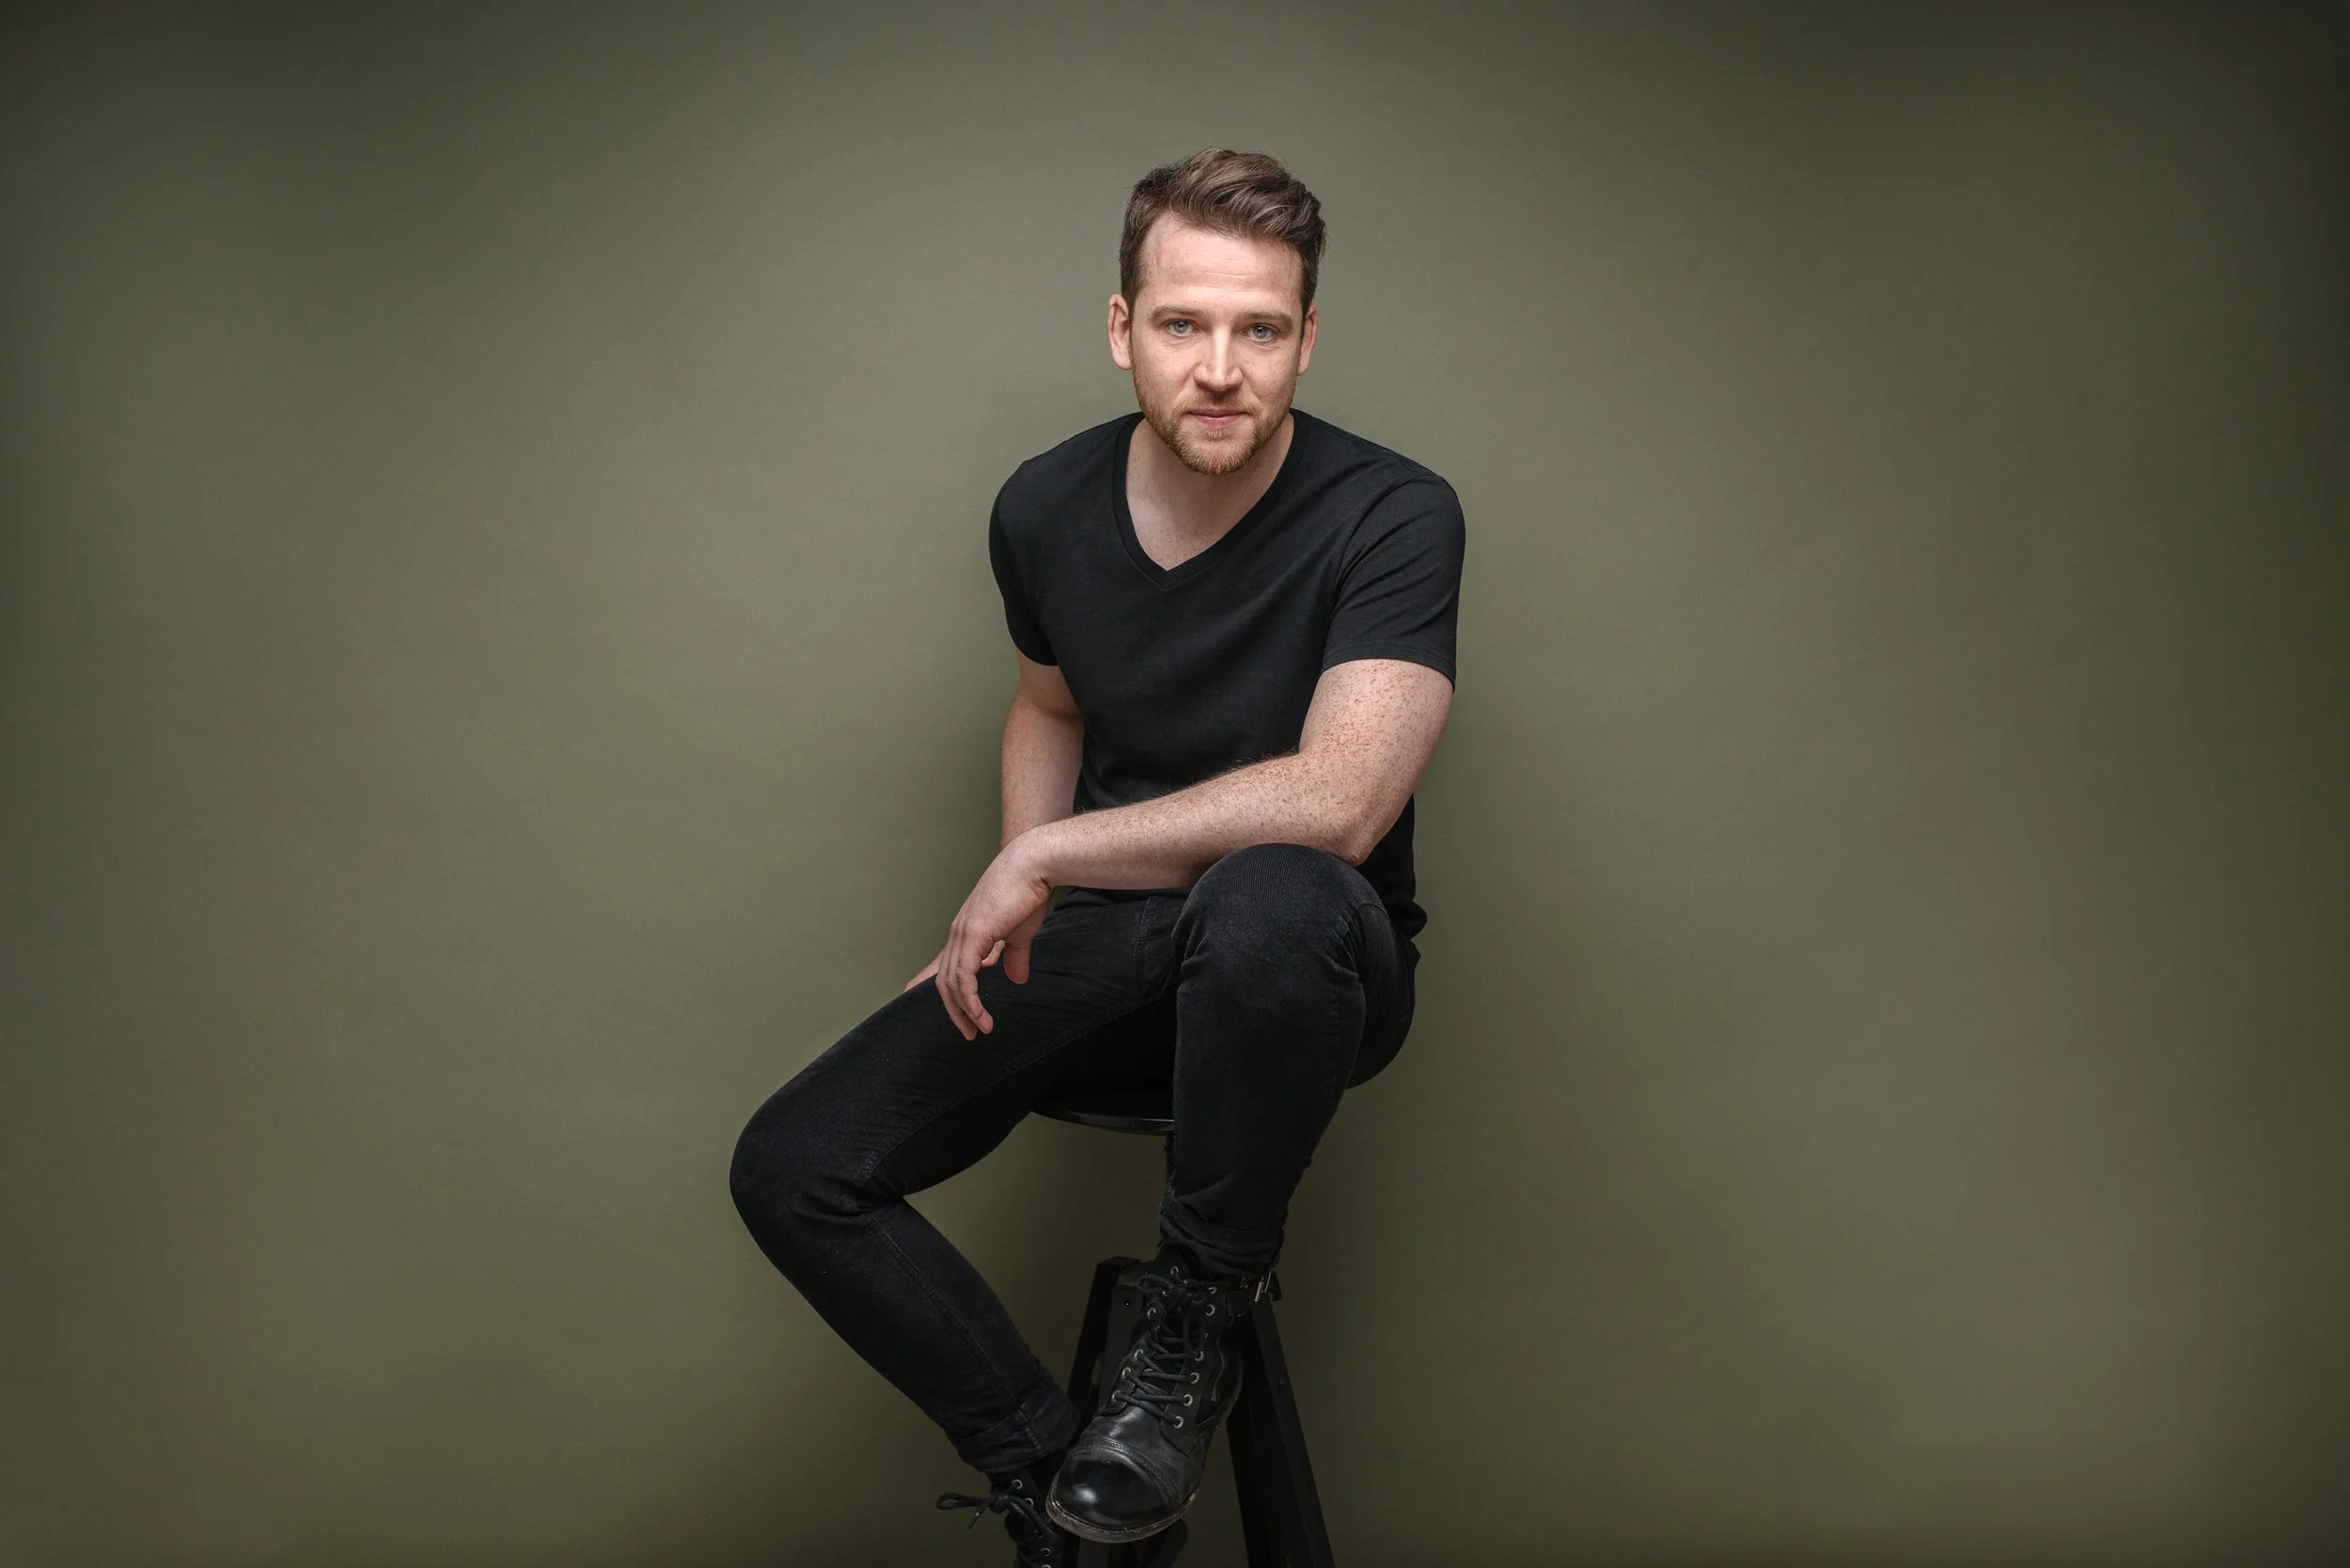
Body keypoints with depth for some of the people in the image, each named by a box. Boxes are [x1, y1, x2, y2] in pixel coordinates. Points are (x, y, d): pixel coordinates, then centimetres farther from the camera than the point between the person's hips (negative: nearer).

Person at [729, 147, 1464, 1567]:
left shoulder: (1393, 516, -18)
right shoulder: (1045, 509, -1)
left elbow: (1339, 798, -32)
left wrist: (1040, 861, -24)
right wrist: (1007, 924, 6)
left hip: (1317, 967, -4)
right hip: (1113, 950, 5)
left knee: (1270, 897, -43)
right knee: (795, 1170, -13)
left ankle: (1199, 1318, -17)